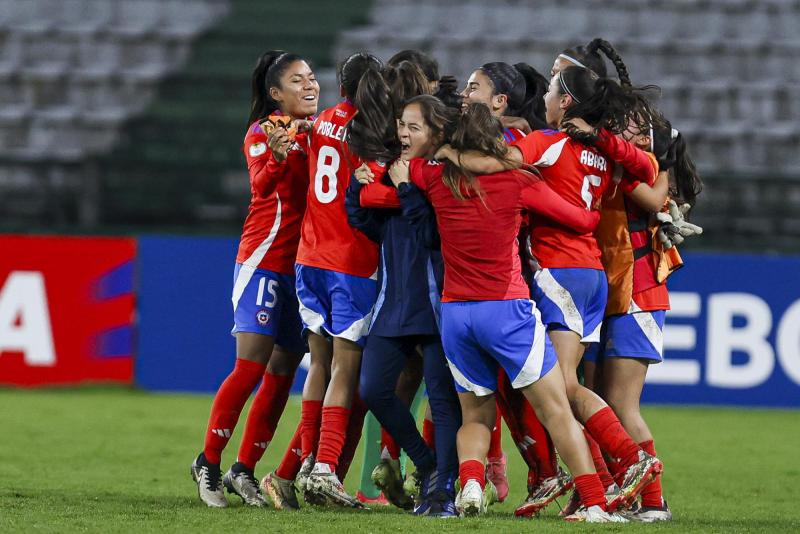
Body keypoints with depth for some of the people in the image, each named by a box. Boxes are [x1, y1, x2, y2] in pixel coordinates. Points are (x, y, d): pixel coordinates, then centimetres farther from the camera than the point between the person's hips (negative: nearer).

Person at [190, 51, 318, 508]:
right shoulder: (263, 131, -6)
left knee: (282, 373, 5)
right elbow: (260, 184, -22)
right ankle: (208, 464, -2)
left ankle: (244, 471, 12)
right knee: (251, 366, -12)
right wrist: (277, 157, -41)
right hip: (265, 259, -6)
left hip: (306, 263, 6)